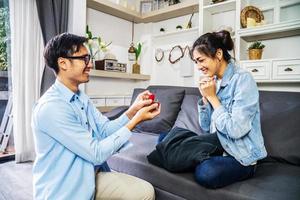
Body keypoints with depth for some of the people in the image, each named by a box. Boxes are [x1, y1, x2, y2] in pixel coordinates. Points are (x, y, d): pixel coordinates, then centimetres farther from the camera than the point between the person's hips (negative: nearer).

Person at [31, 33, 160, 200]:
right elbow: (96, 153, -24)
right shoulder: (51, 107, -24)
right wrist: (136, 121, -22)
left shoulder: (81, 97, 6)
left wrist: (132, 110, -13)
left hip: (90, 175, 8)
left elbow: (106, 129, 2)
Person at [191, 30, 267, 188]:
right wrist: (204, 97, -9)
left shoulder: (243, 79, -16)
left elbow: (236, 130, -23)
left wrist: (212, 97, -16)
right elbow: (206, 127, 5)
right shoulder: (213, 81, 3)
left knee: (205, 173, -34)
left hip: (241, 156, -6)